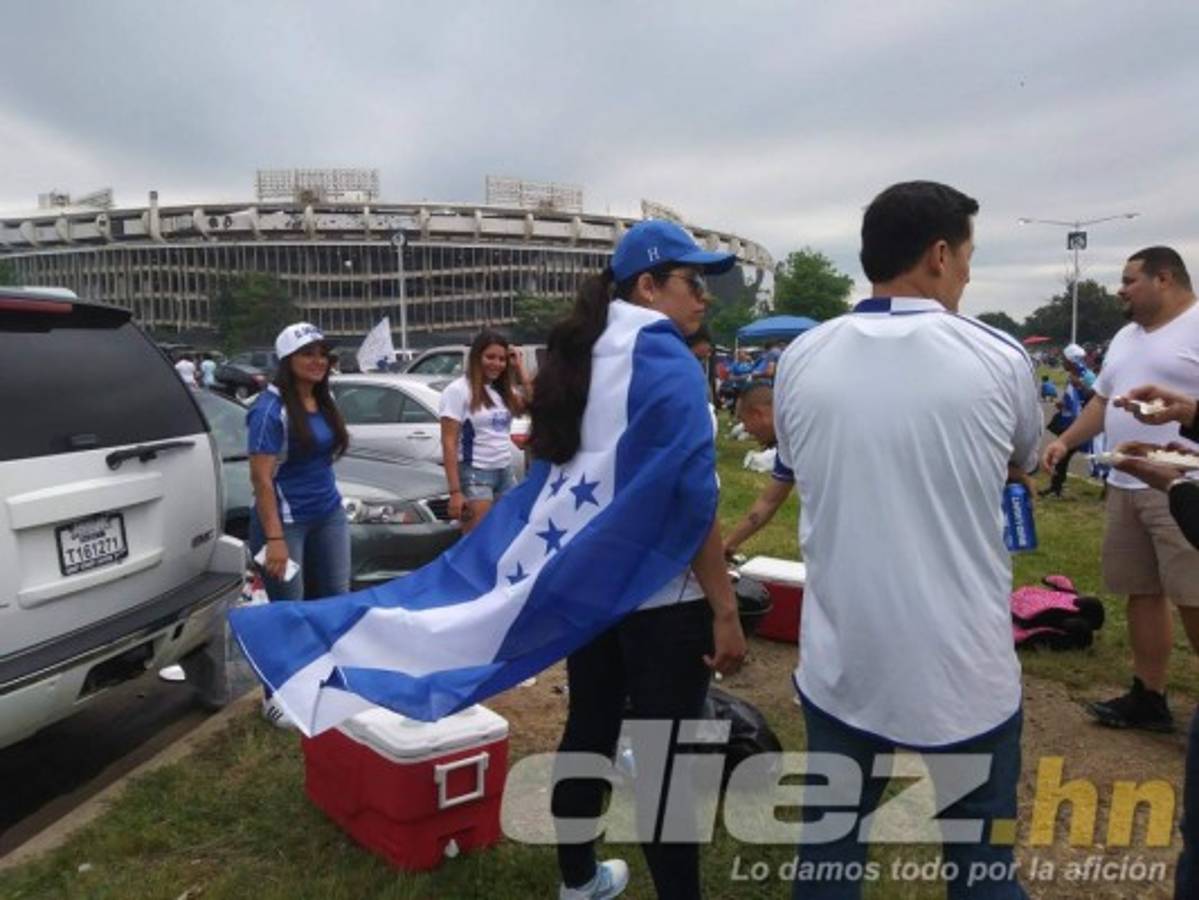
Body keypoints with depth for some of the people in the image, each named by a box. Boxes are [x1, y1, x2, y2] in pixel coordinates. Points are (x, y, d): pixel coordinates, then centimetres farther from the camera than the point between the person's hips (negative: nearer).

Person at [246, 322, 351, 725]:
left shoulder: (325, 401, 5)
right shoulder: (270, 408, -16)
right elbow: (261, 479, -19)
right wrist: (274, 538, -23)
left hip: (330, 514, 7)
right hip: (287, 521, -7)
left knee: (334, 598, 12)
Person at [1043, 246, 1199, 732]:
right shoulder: (1126, 337, 20)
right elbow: (1103, 399, 23)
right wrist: (1065, 440, 12)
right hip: (1126, 487, 8)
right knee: (1141, 592, 12)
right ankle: (1148, 698, 22)